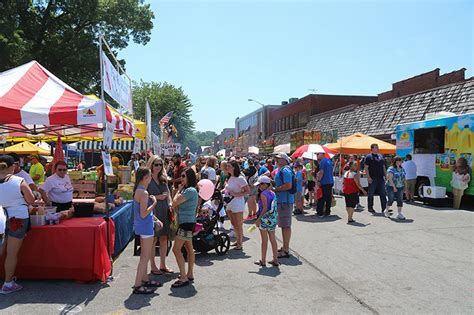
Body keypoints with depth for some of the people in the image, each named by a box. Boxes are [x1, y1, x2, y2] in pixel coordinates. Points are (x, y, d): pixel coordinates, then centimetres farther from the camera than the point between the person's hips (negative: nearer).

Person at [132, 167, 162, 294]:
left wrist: (155, 220, 16)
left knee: (144, 255, 20)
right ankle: (137, 286, 5)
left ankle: (145, 279, 33)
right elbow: (143, 214, -24)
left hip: (142, 225, 10)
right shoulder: (144, 193, -22)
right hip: (145, 226, -10)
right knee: (146, 256, -2)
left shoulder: (138, 190, 9)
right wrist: (154, 202, -17)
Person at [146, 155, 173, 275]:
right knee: (153, 239, -1)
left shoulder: (163, 179, 14)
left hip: (164, 211, 6)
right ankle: (153, 266, 12)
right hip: (152, 211, -6)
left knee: (164, 238, 10)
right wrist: (156, 197, -16)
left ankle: (163, 265, 22)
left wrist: (170, 205, 7)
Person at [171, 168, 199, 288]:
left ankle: (183, 278, -8)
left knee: (176, 249, -10)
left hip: (187, 223, -11)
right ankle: (190, 274, 25)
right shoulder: (188, 190, 15)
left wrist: (179, 190, -7)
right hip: (187, 223, 11)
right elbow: (176, 206, 12)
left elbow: (175, 203, -19)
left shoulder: (190, 190, -18)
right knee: (189, 249, 16)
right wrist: (180, 190, 5)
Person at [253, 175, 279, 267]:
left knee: (264, 240, 2)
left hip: (265, 218, -7)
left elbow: (265, 208, -19)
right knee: (273, 239, 12)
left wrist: (258, 219, -16)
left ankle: (263, 261, 12)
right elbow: (274, 208, 8)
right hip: (273, 219, 7)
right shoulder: (273, 193, 7)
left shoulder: (263, 194, -14)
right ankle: (275, 260, 17)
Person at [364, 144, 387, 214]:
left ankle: (384, 208, 8)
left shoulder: (380, 156, 15)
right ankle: (370, 208, 14)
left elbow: (383, 167, 20)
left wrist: (386, 175, 12)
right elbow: (366, 168, -9)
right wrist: (368, 177, -16)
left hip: (381, 178, 6)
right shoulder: (368, 157, -3)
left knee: (383, 193, 4)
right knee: (371, 194, 4)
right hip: (372, 178, -6)